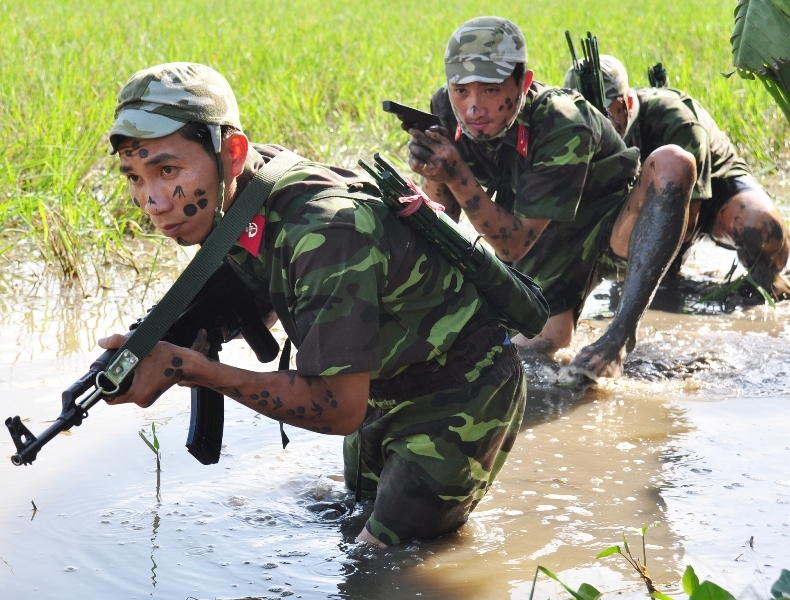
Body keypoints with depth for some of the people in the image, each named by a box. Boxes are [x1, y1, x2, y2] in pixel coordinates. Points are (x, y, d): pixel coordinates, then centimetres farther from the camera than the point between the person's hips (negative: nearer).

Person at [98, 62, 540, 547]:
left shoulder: (322, 230, -38)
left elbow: (340, 408, -35)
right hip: (386, 391, 8)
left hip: (461, 393, -8)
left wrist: (190, 368, -38)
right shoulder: (233, 201, -13)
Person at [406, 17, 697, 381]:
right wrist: (434, 176, -36)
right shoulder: (446, 112, -18)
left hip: (613, 224, -5)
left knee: (672, 164, -35)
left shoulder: (562, 128, -35)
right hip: (550, 240, 5)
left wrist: (455, 175, -46)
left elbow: (514, 245, -34)